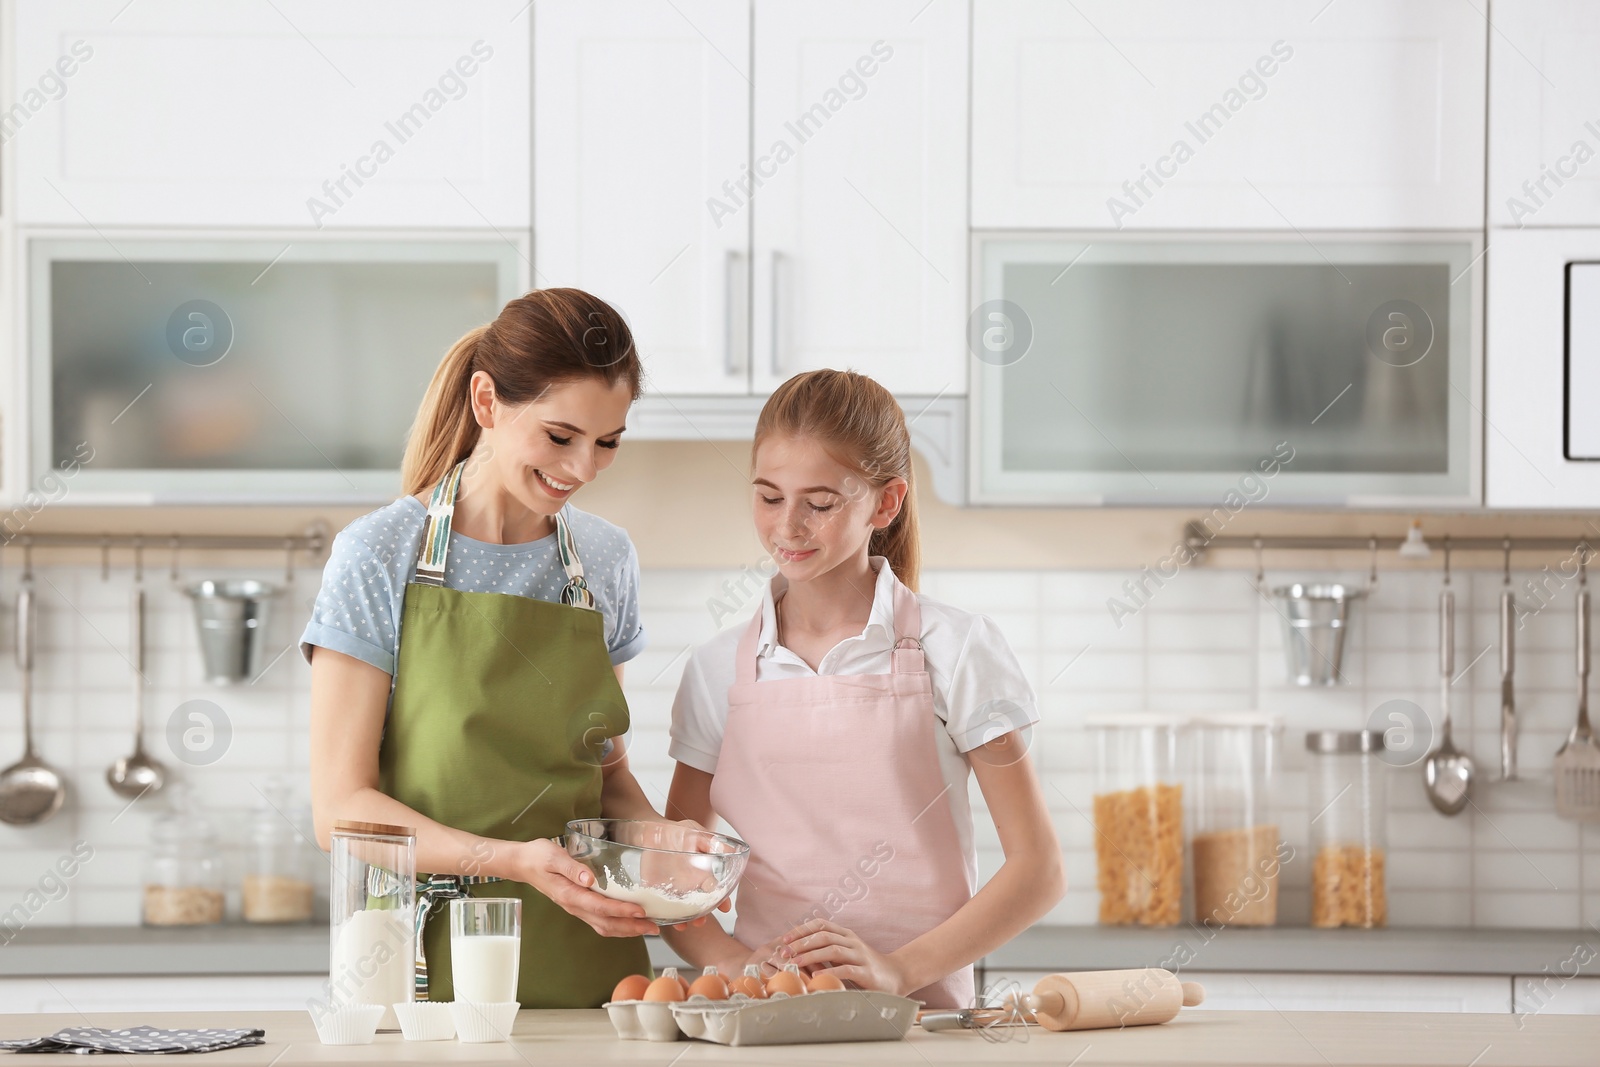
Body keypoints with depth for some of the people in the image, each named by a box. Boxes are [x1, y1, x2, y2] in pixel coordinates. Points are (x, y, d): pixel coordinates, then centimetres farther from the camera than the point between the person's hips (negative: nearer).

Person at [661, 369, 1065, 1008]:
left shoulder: (954, 651, 2)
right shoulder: (719, 669, 9)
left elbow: (1039, 870, 0)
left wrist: (897, 970, -12)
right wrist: (735, 961, -7)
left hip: (920, 1015, -2)